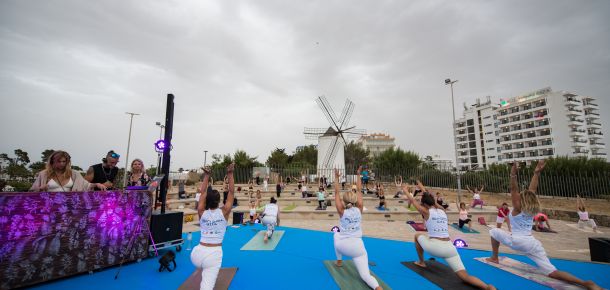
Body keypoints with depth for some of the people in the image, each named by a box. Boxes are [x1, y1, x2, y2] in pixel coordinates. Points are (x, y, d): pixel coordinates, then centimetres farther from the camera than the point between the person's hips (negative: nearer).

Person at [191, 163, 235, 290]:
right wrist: (230, 174, -9)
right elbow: (231, 192, -6)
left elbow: (203, 192, 7)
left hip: (198, 252, 4)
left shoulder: (202, 212, 0)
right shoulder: (224, 212, -7)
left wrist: (206, 176, 8)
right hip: (214, 253, -4)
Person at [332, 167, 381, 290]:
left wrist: (337, 178, -3)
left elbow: (337, 193, -5)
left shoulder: (342, 211, -6)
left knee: (336, 234, 34)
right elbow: (359, 190, 4)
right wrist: (358, 175, 7)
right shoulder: (359, 209, -2)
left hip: (342, 246, 0)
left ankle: (339, 261, 36)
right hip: (357, 247, 0)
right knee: (365, 275, 0)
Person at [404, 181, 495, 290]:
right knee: (465, 276, -1)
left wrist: (406, 190, 29)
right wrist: (422, 189, 48)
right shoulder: (442, 211, 16)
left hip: (435, 247, -4)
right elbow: (430, 199, 34)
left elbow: (412, 200, 13)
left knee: (418, 236, 26)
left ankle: (421, 262, 34)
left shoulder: (426, 212, 1)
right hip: (449, 248, 4)